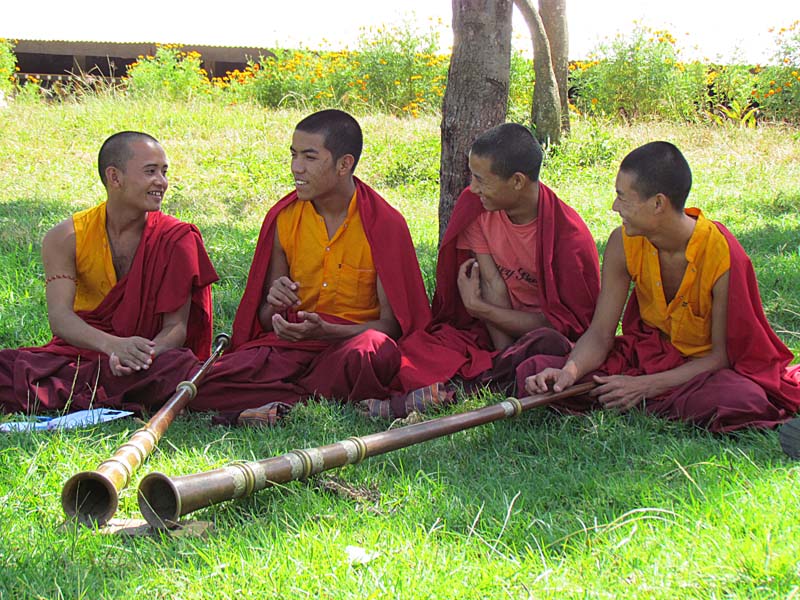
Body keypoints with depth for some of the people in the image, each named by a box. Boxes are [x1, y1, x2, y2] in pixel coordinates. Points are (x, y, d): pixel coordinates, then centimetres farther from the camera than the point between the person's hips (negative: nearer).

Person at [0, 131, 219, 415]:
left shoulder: (177, 239, -4)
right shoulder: (66, 238, -2)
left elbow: (177, 326, -8)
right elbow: (59, 315, -14)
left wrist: (145, 354, -32)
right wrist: (113, 345, -34)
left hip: (151, 352, 0)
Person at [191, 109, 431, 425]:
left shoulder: (384, 224, -4)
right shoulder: (283, 218, 7)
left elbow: (392, 323, -5)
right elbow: (266, 319, 13)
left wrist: (326, 331, -22)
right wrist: (274, 306, -13)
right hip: (290, 344, 3)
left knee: (375, 353, -41)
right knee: (199, 385, -24)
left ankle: (286, 405, -21)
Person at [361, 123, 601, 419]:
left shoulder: (569, 236, -18)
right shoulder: (474, 206, -5)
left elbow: (567, 322, -15)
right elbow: (492, 286, -9)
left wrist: (479, 308, -13)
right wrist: (505, 356, -21)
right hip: (500, 327, 4)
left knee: (548, 344, -41)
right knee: (412, 348, -20)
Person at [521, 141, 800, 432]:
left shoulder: (724, 256, -23)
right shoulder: (624, 244, -10)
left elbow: (723, 354, -17)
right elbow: (600, 333, -8)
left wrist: (646, 386, -26)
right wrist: (570, 371, -30)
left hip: (704, 366, -2)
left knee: (743, 402, -39)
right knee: (534, 372, -16)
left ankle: (642, 404, -12)